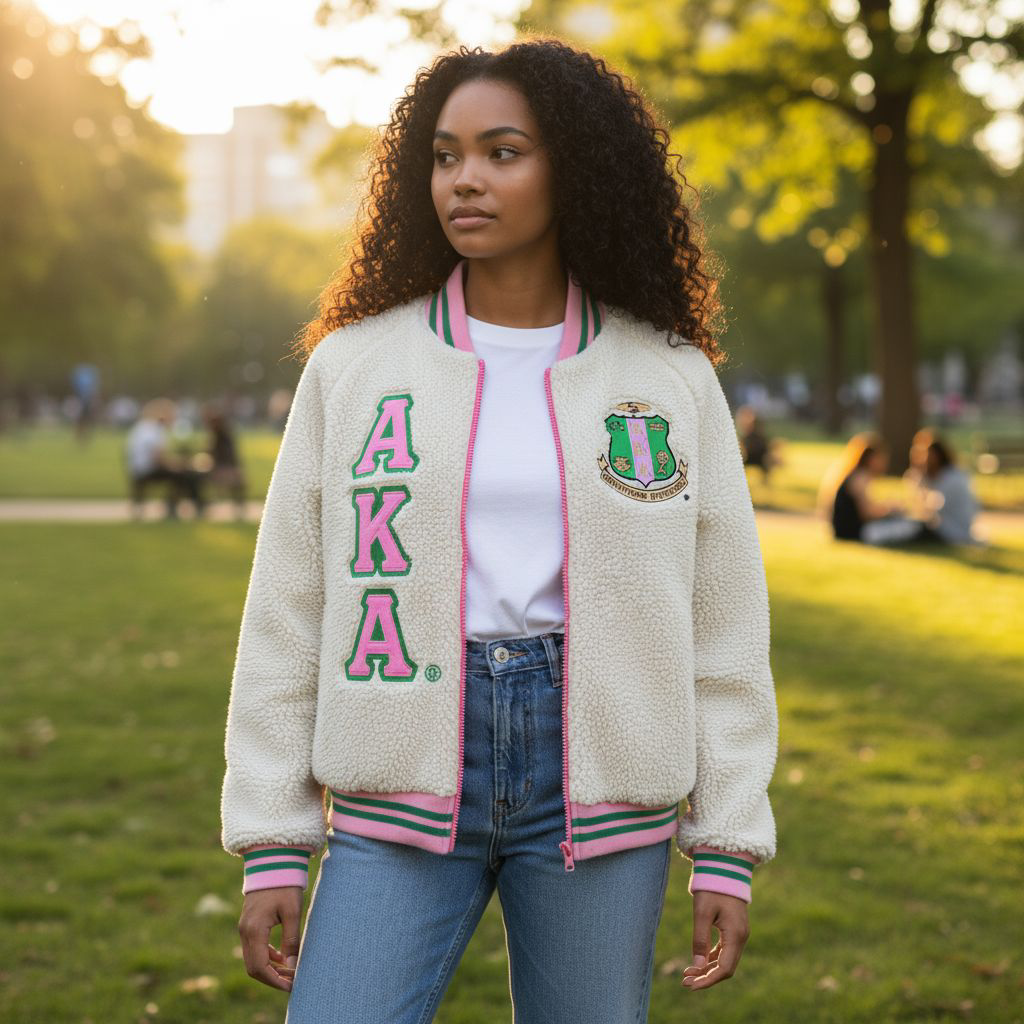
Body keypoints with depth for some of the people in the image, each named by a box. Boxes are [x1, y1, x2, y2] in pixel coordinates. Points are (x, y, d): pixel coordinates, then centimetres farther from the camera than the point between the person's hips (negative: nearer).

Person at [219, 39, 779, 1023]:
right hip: (404, 777, 0)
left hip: (598, 775, 0)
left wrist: (727, 853, 2)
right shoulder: (353, 366, 4)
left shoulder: (671, 378, 4)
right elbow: (285, 620, 5)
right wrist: (271, 851, 1)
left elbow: (723, 627, 5)